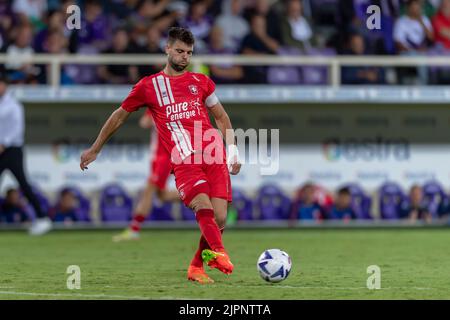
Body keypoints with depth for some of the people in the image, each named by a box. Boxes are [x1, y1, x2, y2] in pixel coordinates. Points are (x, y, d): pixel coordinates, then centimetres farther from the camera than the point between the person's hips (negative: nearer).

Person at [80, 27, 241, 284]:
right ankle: (219, 253, -41)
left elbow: (222, 117, 27)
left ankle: (197, 267, 10)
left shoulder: (201, 81, 19)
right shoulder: (149, 86, 13)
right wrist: (94, 150, 28)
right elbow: (119, 117, 23)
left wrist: (233, 150, 16)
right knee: (203, 207, -28)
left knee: (219, 218, -8)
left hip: (215, 157, 2)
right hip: (184, 161, -2)